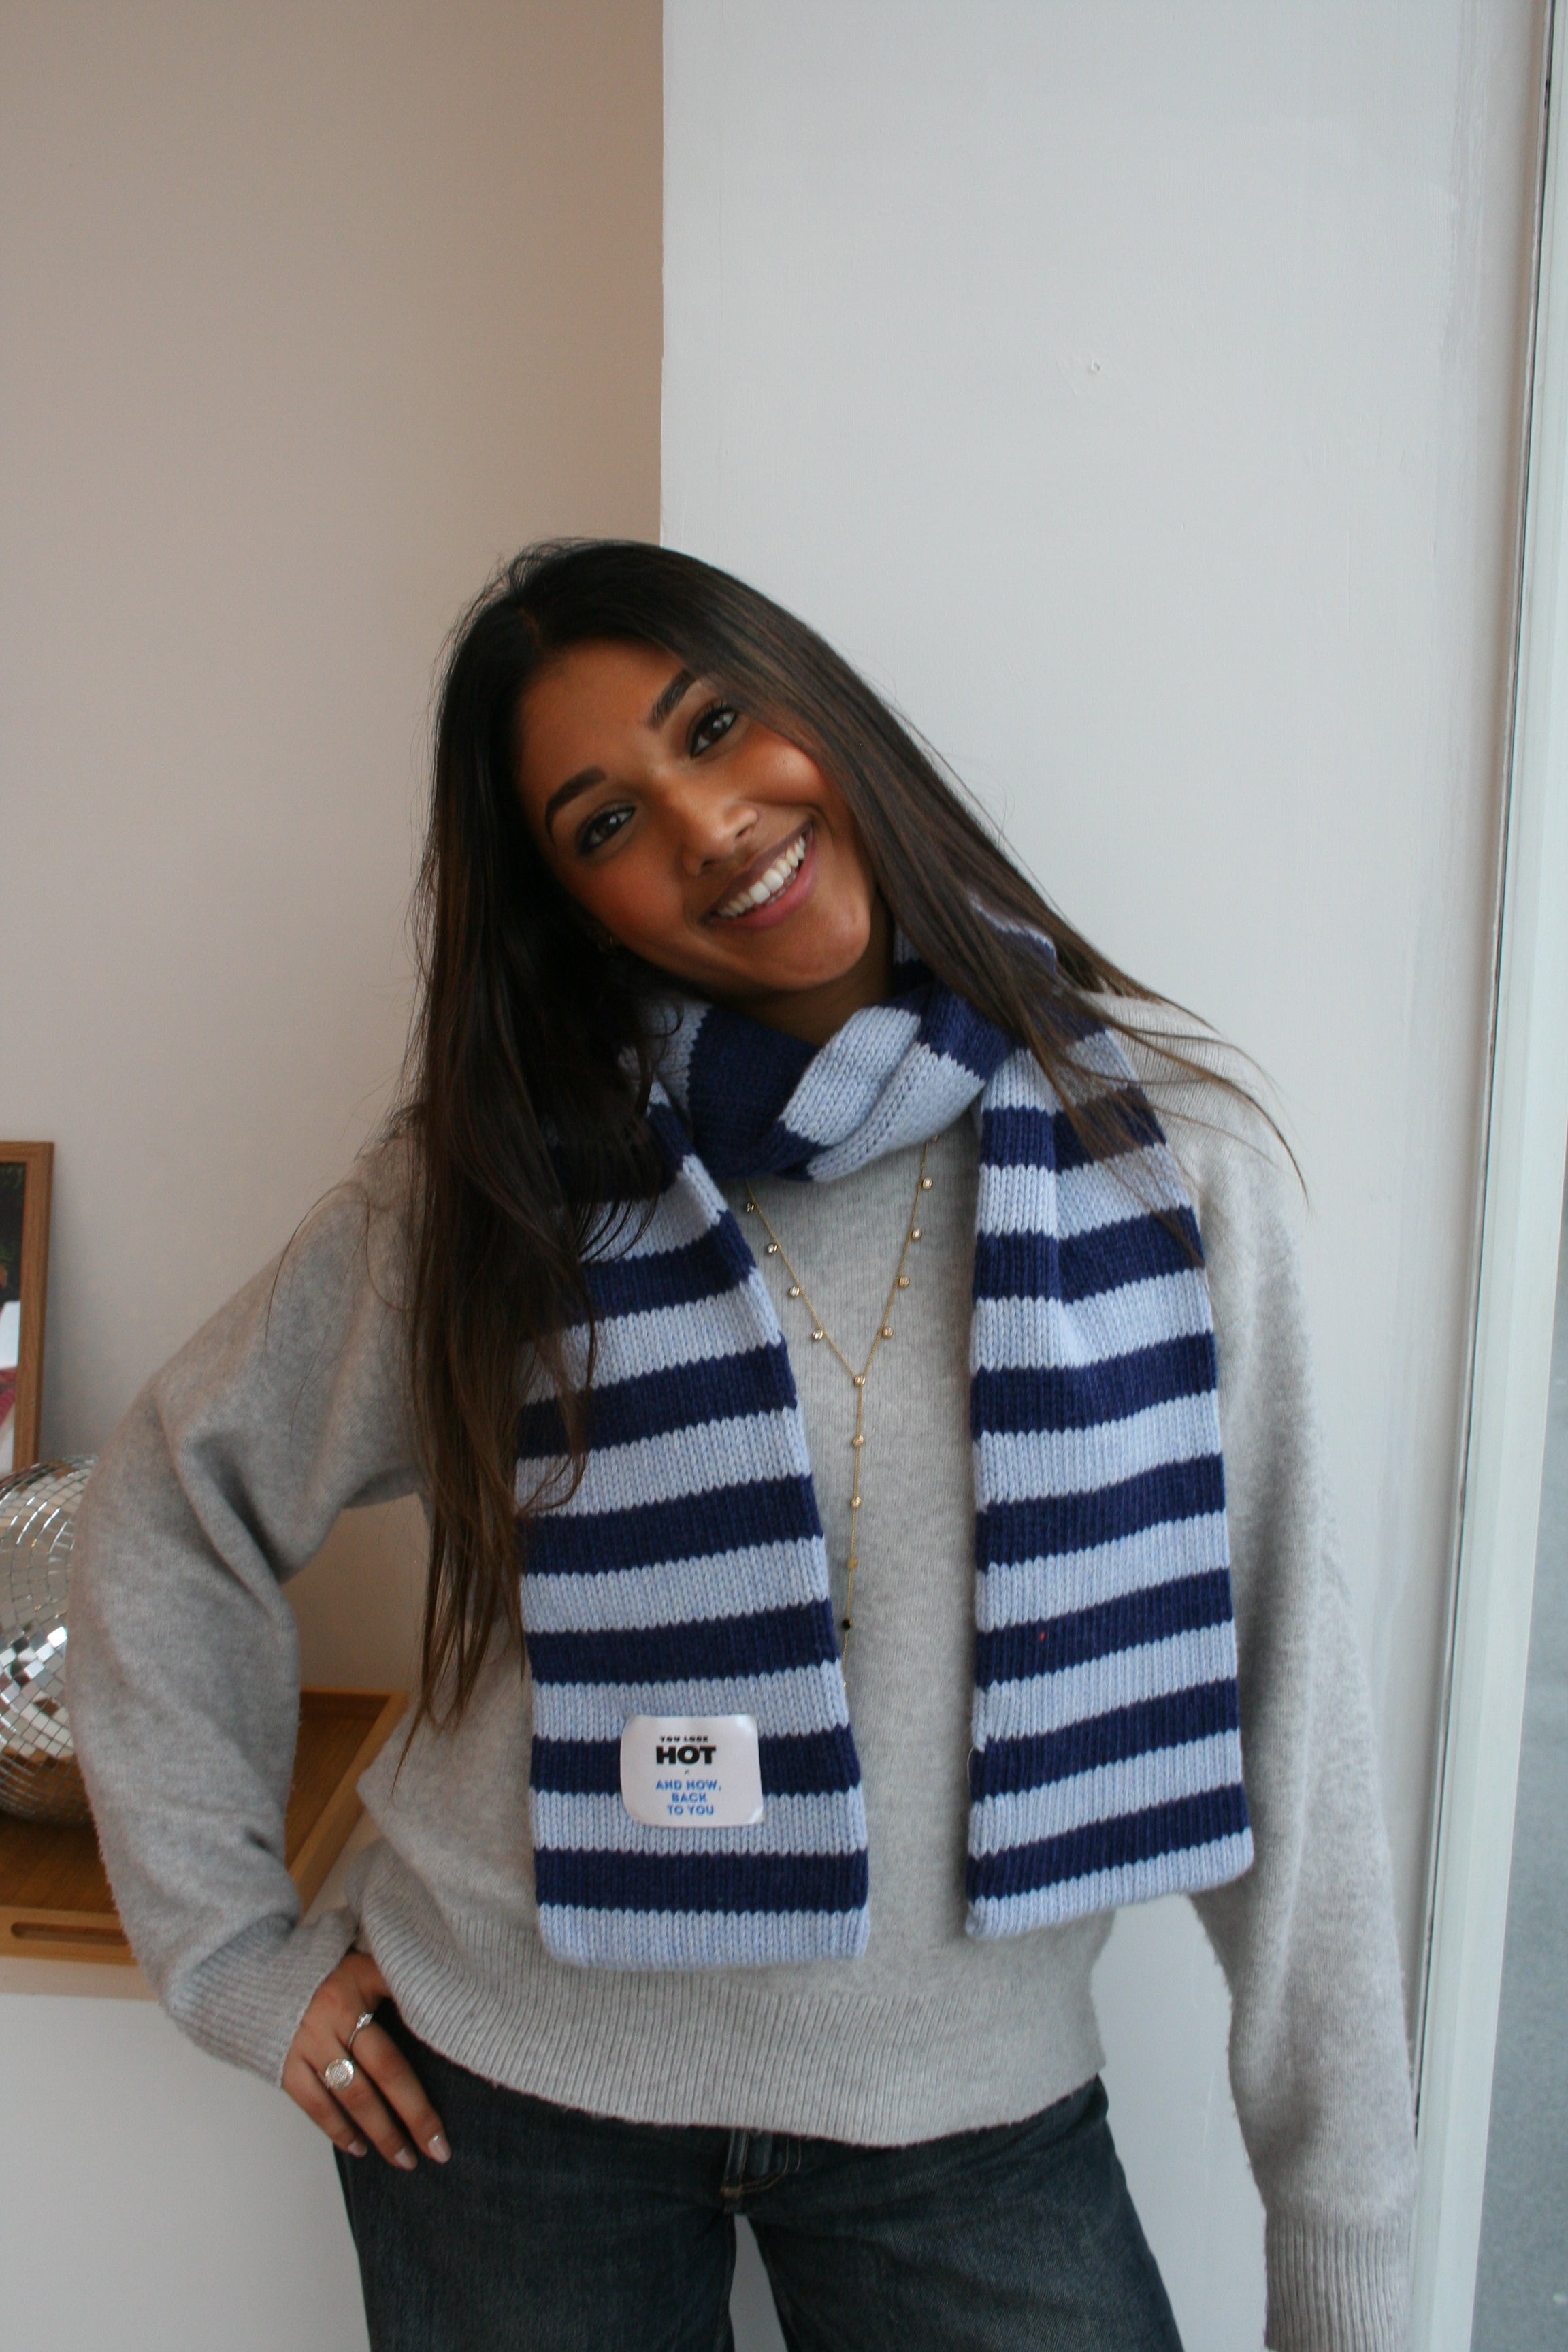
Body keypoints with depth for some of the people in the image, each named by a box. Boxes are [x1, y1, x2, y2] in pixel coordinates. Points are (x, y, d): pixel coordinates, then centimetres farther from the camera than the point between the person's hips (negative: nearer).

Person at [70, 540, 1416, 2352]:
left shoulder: (1168, 1160, -11)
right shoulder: (499, 1182, -10)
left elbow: (1283, 1715, -8)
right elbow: (170, 1498, 1)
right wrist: (231, 1951, -1)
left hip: (972, 2110, 0)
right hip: (516, 2090, 1)